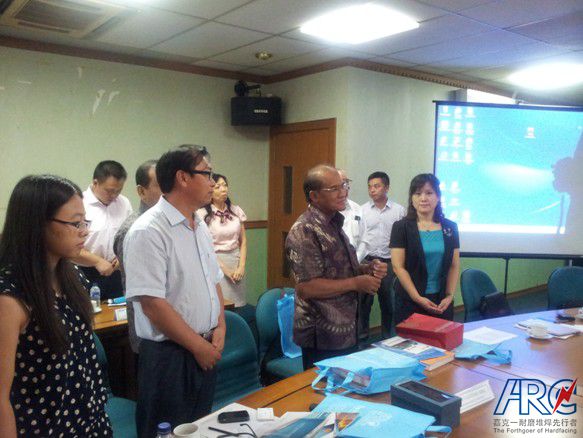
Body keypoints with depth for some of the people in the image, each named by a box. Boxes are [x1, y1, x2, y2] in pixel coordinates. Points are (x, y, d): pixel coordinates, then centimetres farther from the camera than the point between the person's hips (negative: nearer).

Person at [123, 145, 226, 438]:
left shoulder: (200, 226, 7)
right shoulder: (148, 232, -19)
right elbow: (152, 303, -22)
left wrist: (220, 327, 1)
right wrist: (198, 345, -14)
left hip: (206, 349, 8)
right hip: (169, 355, -8)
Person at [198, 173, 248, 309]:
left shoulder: (236, 210, 6)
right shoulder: (202, 214, -8)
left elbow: (243, 241, 10)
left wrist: (241, 266, -1)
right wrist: (225, 269, -9)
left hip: (236, 261, 4)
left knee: (237, 305, 4)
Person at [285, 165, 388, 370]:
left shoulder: (334, 224, 10)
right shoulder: (305, 231, -20)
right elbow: (306, 287, -25)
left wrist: (367, 269, 0)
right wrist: (356, 283, -19)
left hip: (346, 331, 9)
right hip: (323, 338, -9)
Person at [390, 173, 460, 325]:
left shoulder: (450, 228, 6)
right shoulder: (401, 227, -5)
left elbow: (454, 266, 7)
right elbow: (398, 267, -9)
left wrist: (449, 295, -4)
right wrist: (418, 298, -15)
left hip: (442, 301, 3)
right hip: (409, 301, -2)